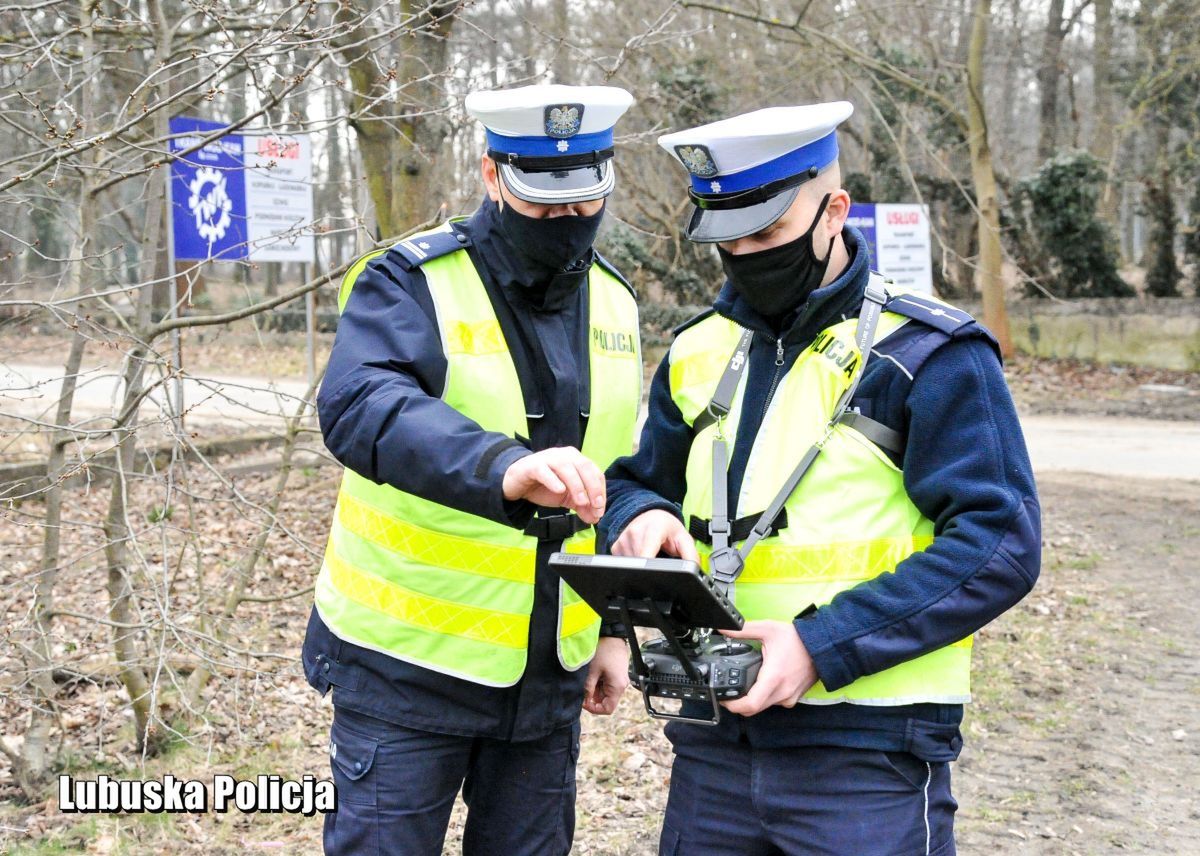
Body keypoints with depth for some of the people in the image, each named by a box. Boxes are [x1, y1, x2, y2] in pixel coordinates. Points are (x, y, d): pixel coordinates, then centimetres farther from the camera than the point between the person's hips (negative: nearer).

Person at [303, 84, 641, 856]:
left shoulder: (614, 301, 6)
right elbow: (359, 408, -34)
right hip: (408, 665, -5)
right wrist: (501, 467, -50)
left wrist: (616, 627, 10)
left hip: (550, 672, 5)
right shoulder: (410, 285, -13)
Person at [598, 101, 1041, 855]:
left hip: (869, 752, -5)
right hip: (717, 736, 6)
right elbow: (638, 480, 21)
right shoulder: (701, 353, 10)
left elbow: (1000, 545, -13)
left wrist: (824, 644, -21)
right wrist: (640, 516, -5)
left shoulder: (928, 356, -8)